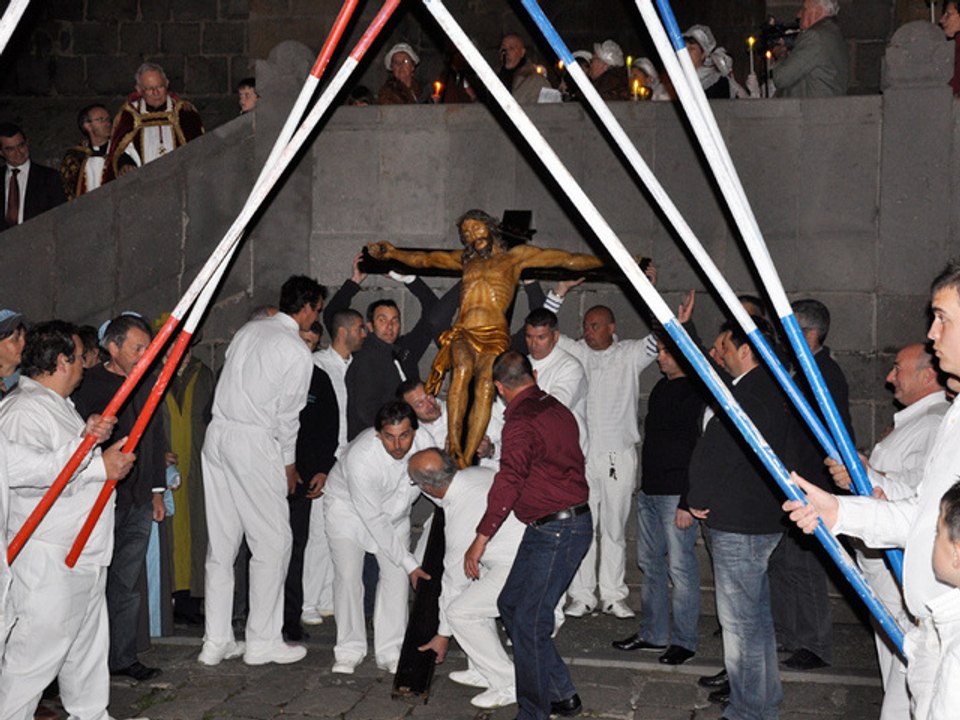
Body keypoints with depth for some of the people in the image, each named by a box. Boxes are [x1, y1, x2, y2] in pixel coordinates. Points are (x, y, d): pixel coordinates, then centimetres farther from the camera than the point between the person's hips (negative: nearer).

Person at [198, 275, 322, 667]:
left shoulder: (248, 330, 12)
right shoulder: (297, 352, -8)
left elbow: (230, 381, 15)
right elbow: (287, 414, -6)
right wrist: (289, 463, 9)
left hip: (218, 434, 8)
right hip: (255, 444, -7)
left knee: (221, 543, 11)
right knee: (272, 543, 4)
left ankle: (217, 641, 16)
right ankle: (263, 642, 9)